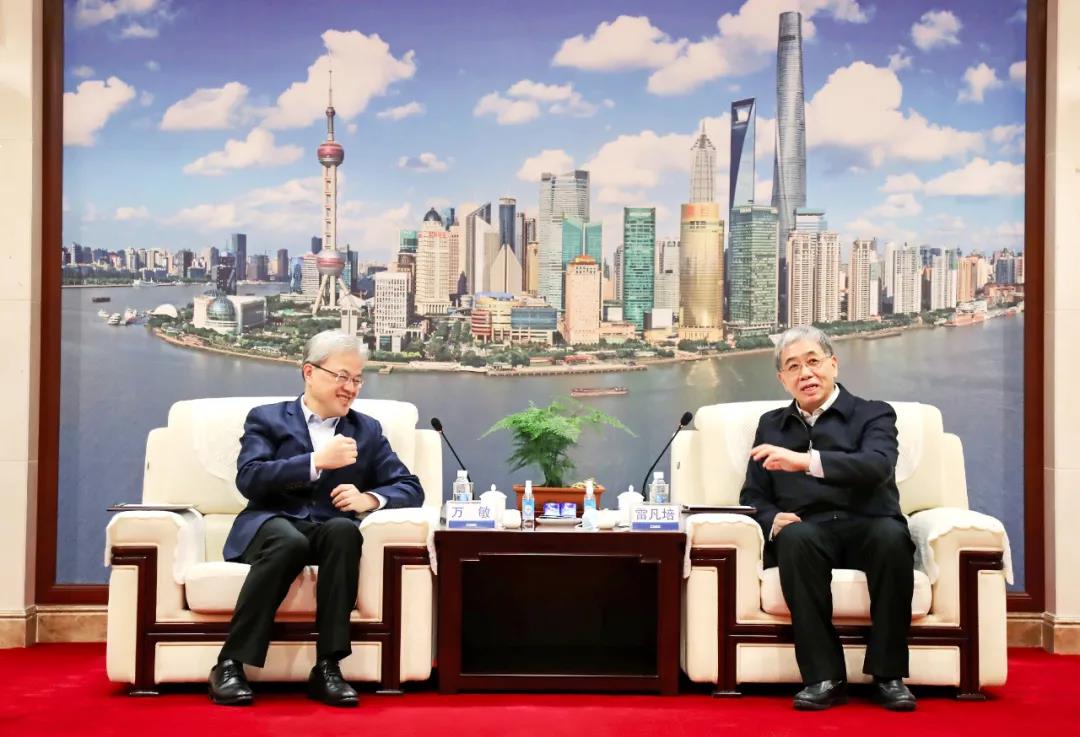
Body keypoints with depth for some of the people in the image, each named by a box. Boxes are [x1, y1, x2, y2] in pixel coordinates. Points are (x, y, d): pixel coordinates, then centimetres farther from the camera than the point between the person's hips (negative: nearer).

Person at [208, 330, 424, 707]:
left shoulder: (368, 431, 18)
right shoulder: (266, 419, 11)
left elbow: (411, 489, 10)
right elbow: (248, 479, -7)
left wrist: (369, 499, -11)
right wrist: (317, 461, -16)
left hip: (330, 530, 2)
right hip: (272, 525, -2)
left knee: (344, 529, -34)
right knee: (290, 541, -38)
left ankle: (327, 668, -32)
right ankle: (230, 665, -29)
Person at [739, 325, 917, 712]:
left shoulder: (873, 415, 12)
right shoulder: (771, 425, 22)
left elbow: (877, 466, -10)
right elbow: (753, 496, 19)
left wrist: (807, 460, -25)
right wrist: (773, 519, -6)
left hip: (866, 529, -1)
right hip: (807, 532, 1)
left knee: (892, 534, -36)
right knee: (795, 536, -35)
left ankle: (888, 674, -24)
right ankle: (824, 677, -31)